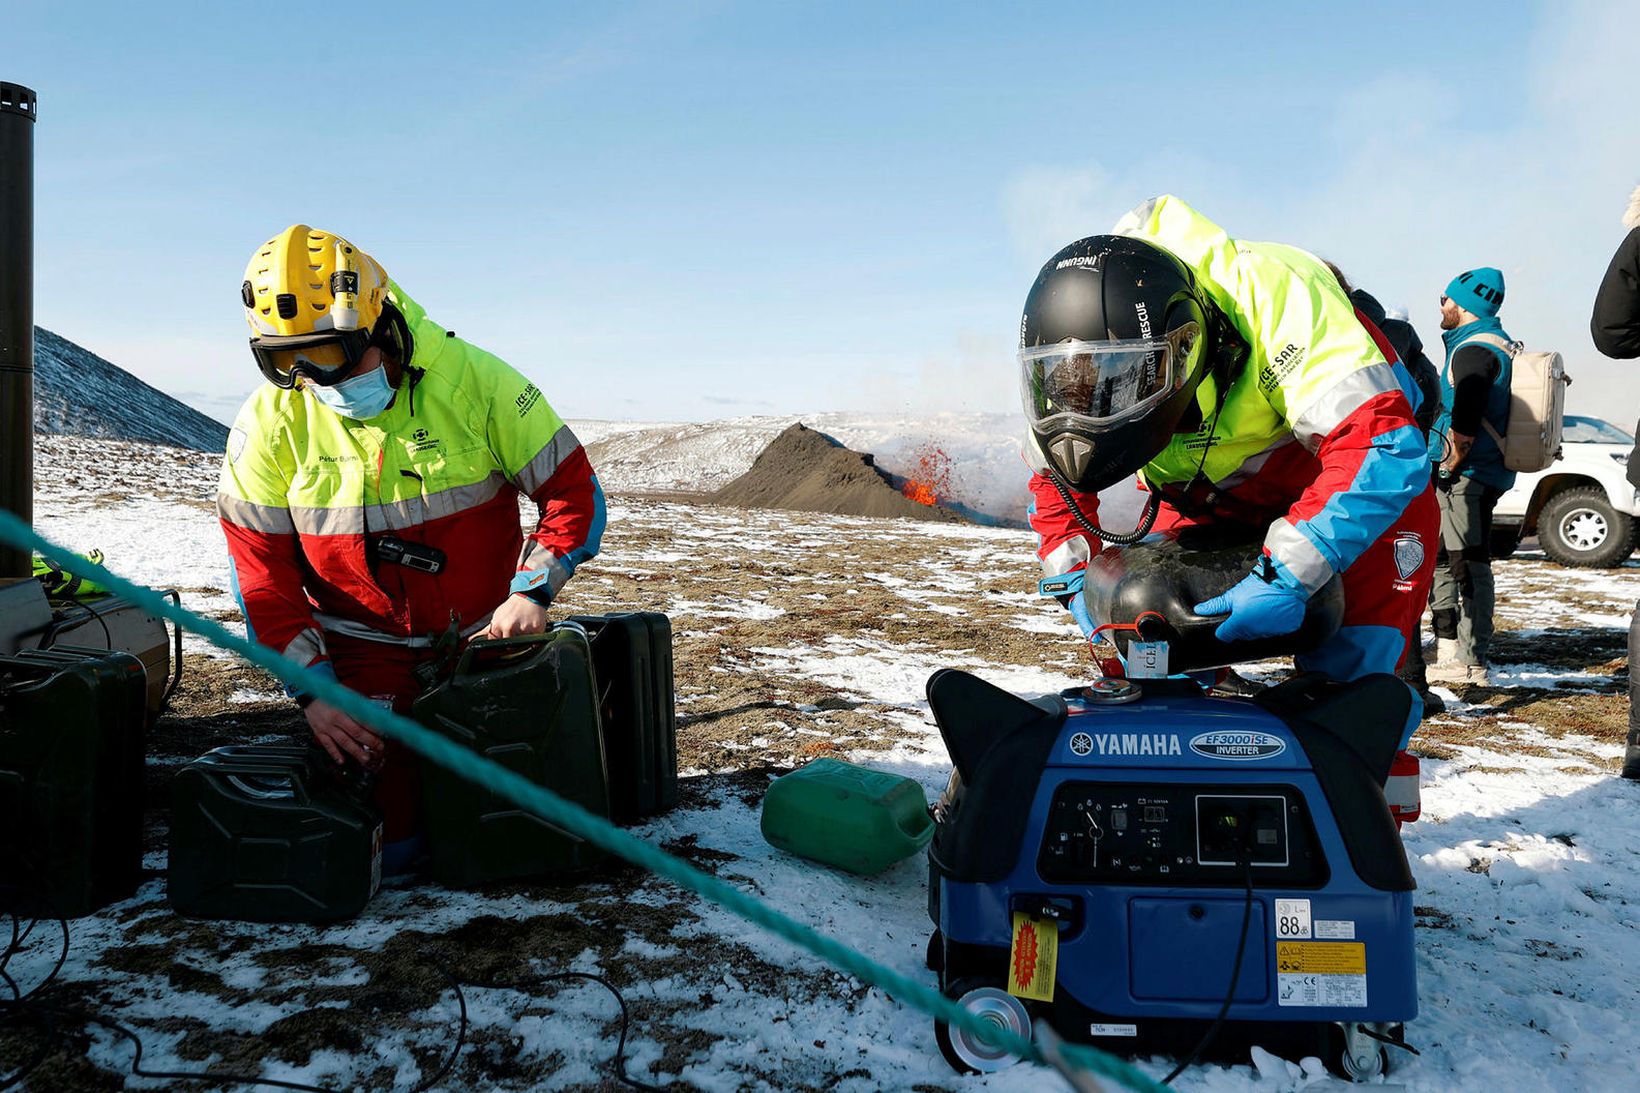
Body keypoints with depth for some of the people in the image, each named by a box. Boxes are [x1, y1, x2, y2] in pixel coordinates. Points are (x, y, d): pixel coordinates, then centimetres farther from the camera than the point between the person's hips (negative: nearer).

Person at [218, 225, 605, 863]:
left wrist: (532, 591, -18)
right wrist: (312, 687, -14)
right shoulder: (270, 423, -11)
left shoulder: (475, 384, -15)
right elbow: (262, 571, -6)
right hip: (364, 653, 0)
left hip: (485, 636, 0)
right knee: (377, 847, -6)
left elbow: (572, 493, -7)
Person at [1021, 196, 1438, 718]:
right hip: (1204, 494, 4)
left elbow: (1384, 448, -43)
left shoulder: (1271, 294, -38)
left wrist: (1285, 576, -46)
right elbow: (1055, 479, -1)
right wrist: (1076, 585, -14)